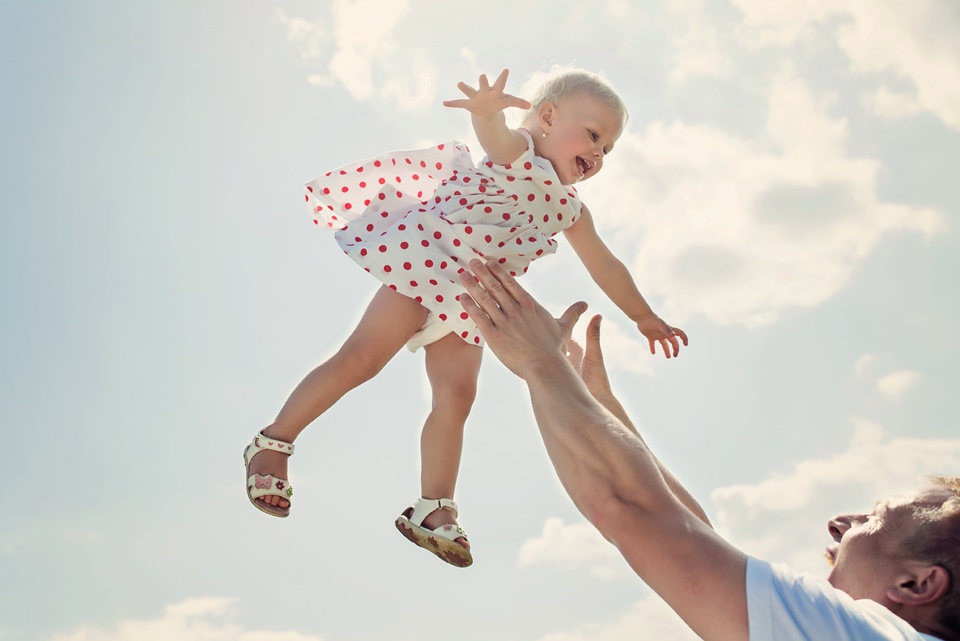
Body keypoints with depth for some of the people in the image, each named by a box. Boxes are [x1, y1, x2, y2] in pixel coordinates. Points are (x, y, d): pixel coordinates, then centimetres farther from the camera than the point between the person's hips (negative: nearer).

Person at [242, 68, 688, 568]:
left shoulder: (569, 210, 17)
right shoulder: (516, 151, -4)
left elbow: (606, 268, 26)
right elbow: (494, 135, -29)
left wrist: (645, 317, 29)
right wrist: (488, 110, -53)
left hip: (466, 300, 7)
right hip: (421, 262, -7)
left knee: (456, 395, -2)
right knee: (362, 357, -14)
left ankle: (432, 508, 3)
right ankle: (273, 443, -1)